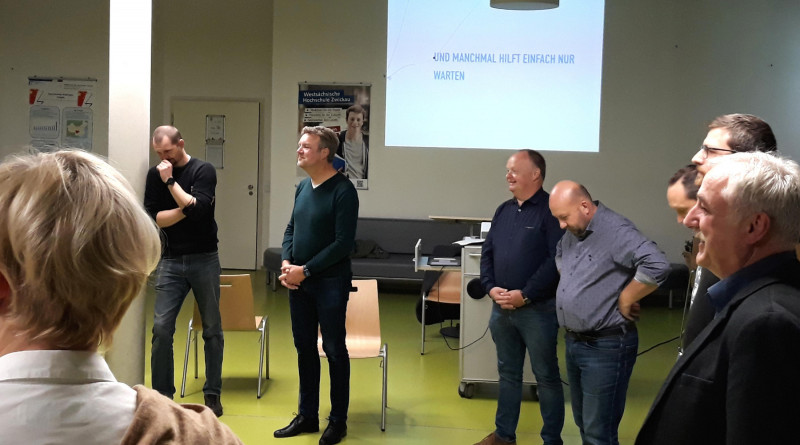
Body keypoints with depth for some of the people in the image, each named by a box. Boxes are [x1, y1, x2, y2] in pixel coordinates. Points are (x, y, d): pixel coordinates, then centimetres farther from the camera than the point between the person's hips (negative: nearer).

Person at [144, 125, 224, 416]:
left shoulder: (203, 171, -4)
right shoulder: (155, 175, 5)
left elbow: (198, 209, -19)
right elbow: (152, 217, -3)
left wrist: (171, 181, -15)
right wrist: (185, 210, -12)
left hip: (204, 259, -2)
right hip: (171, 261, 2)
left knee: (212, 329, 4)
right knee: (161, 327, -5)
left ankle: (212, 394, 14)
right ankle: (162, 394, 6)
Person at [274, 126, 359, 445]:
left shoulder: (342, 190, -13)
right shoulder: (303, 187, 10)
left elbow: (343, 243, -18)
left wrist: (305, 270, -16)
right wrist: (286, 263, -3)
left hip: (330, 283, -7)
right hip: (298, 282, 7)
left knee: (334, 350, 4)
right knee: (304, 348, 13)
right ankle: (307, 416, 25)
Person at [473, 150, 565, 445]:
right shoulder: (503, 210, 12)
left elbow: (557, 259, -18)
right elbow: (487, 252, 12)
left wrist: (525, 295, -19)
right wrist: (491, 288, -4)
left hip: (538, 309, -7)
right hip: (501, 308, 7)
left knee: (546, 375, 4)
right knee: (507, 372, 17)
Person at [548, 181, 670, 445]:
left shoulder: (615, 230, -20)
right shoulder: (572, 231, 8)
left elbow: (657, 266, -33)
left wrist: (625, 300, -21)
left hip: (606, 347, -9)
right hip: (573, 342, 9)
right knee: (583, 423, 20)